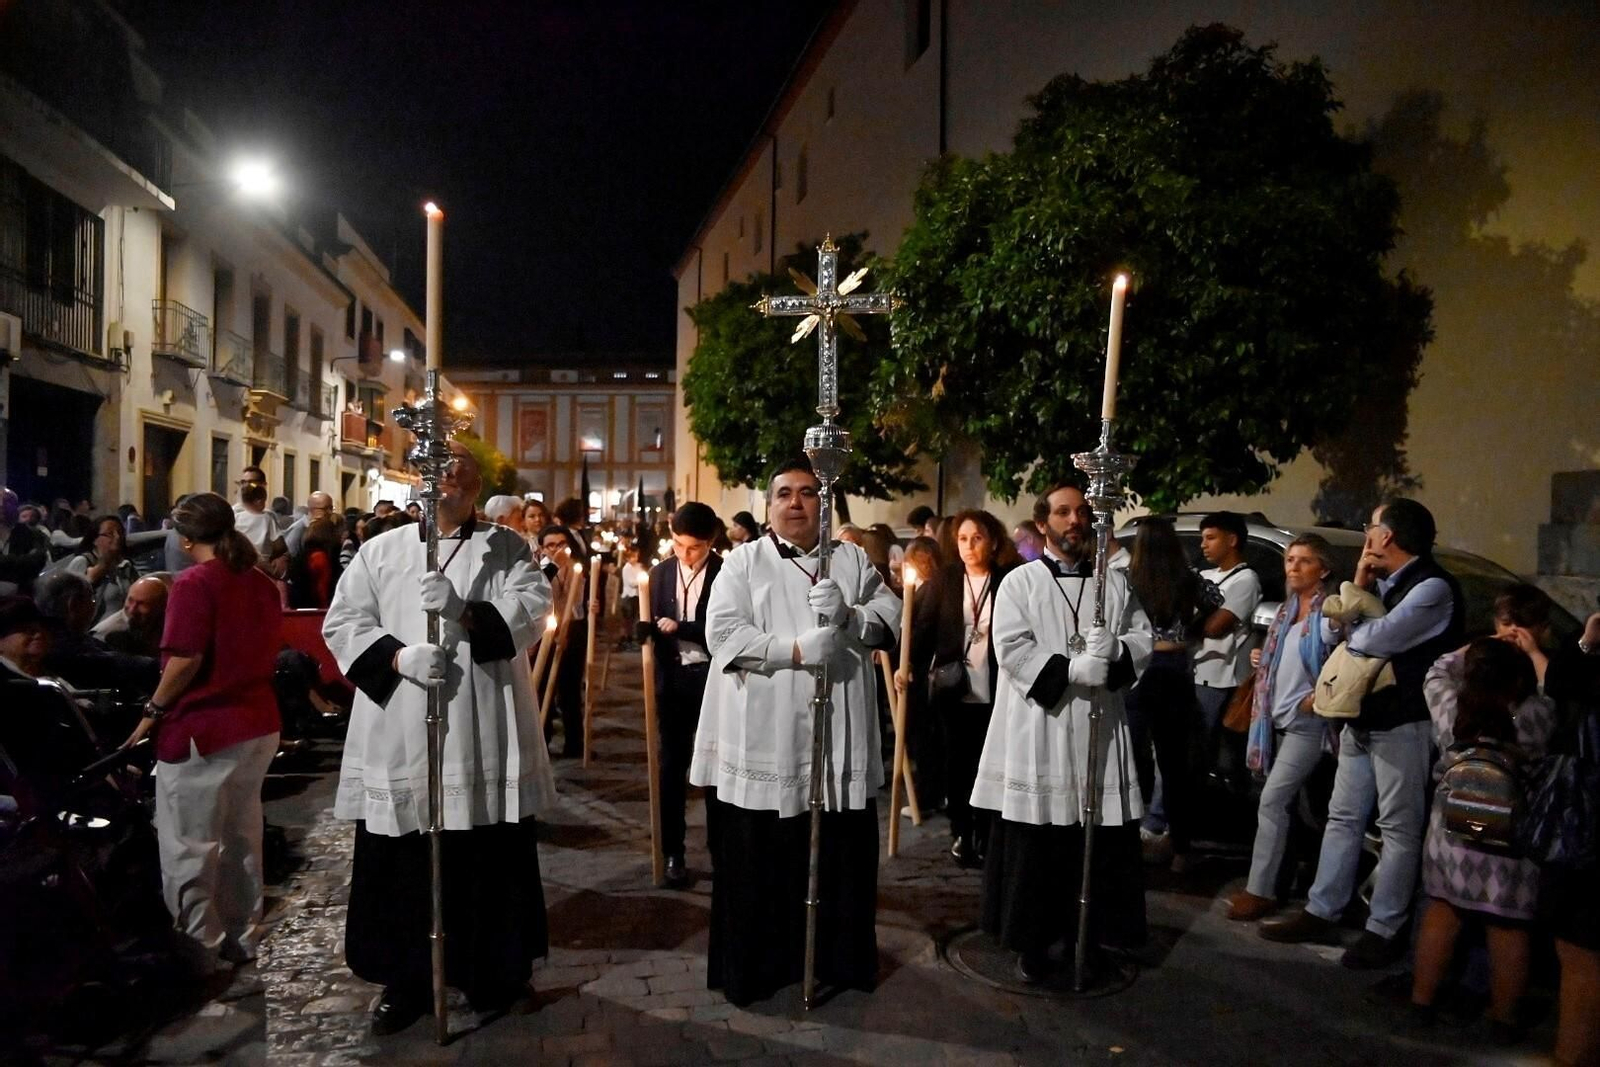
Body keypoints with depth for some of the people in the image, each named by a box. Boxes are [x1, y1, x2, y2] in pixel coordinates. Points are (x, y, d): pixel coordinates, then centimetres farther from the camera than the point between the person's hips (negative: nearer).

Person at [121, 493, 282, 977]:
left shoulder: (195, 583, -14)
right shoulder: (262, 584, 8)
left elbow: (185, 661, -19)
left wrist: (152, 713, -8)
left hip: (201, 728, -8)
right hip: (258, 725, 8)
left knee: (188, 846, 4)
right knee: (241, 836, 18)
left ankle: (198, 949, 12)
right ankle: (242, 936, 28)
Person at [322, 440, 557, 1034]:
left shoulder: (508, 549, 9)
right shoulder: (381, 550, 10)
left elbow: (531, 609, -7)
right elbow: (343, 622, 4)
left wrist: (465, 611, -24)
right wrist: (398, 656, -14)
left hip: (484, 734, 0)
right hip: (401, 733, 1)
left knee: (488, 862, 7)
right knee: (403, 865, 7)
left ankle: (493, 975, 24)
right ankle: (405, 980, 24)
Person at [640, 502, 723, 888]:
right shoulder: (661, 572, 5)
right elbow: (650, 626, 6)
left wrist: (681, 628, -19)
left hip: (714, 679, -3)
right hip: (673, 679, 3)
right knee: (672, 766, 8)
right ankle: (673, 853, 17)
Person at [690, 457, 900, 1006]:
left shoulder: (852, 560, 13)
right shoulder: (744, 560, 3)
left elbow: (892, 616, 3)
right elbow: (723, 633, -9)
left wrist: (848, 617, -16)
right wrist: (796, 649, -18)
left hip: (839, 739, 3)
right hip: (762, 739, -2)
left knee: (841, 856, 9)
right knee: (760, 861, 5)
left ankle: (840, 959, 25)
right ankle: (754, 965, 20)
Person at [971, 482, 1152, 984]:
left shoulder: (1116, 582, 13)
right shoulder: (1019, 582, 2)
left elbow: (1144, 639, 7)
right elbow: (1012, 649, -9)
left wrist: (1114, 648, -15)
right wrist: (1073, 669, -19)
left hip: (1099, 730, 3)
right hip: (1038, 733, -3)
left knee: (1100, 842, 7)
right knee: (1035, 847, 2)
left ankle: (1089, 934, 24)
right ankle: (1032, 941, 16)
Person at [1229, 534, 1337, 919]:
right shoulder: (1286, 610, 15)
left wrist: (1319, 696, -25)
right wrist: (1263, 661, 9)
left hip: (1308, 721, -8)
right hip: (1280, 718, 8)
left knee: (1272, 800, -11)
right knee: (1285, 802, 13)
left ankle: (1260, 890, -6)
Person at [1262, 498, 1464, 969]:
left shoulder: (1433, 587, -14)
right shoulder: (1383, 584, 14)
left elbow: (1380, 638, -26)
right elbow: (1330, 633, 10)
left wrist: (1348, 628, -4)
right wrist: (1358, 587, -1)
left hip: (1402, 724, -9)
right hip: (1360, 719, 9)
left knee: (1399, 827, 1)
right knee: (1343, 817, 12)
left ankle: (1384, 930, 9)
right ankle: (1321, 913, 20)